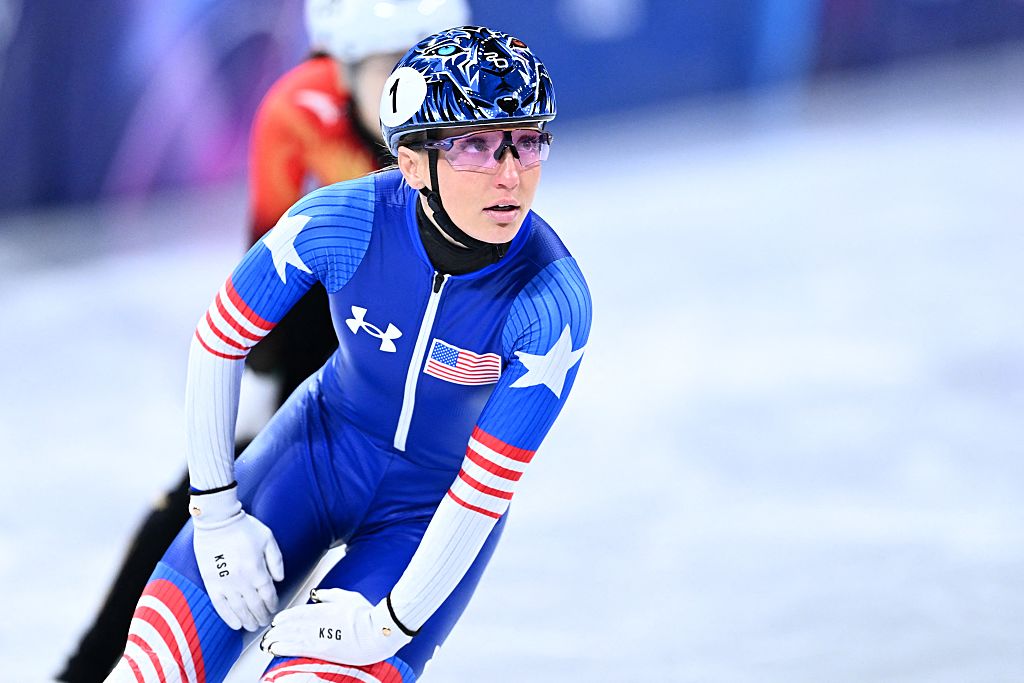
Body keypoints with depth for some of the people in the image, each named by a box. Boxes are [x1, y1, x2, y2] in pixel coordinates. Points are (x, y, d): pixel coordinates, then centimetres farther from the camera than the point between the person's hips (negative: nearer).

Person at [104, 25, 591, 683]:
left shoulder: (554, 302, -29)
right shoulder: (343, 221, -25)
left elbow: (487, 486, -23)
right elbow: (219, 339, -10)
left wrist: (390, 624, -20)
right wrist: (217, 515, -8)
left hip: (437, 510, -2)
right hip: (323, 446, 2)